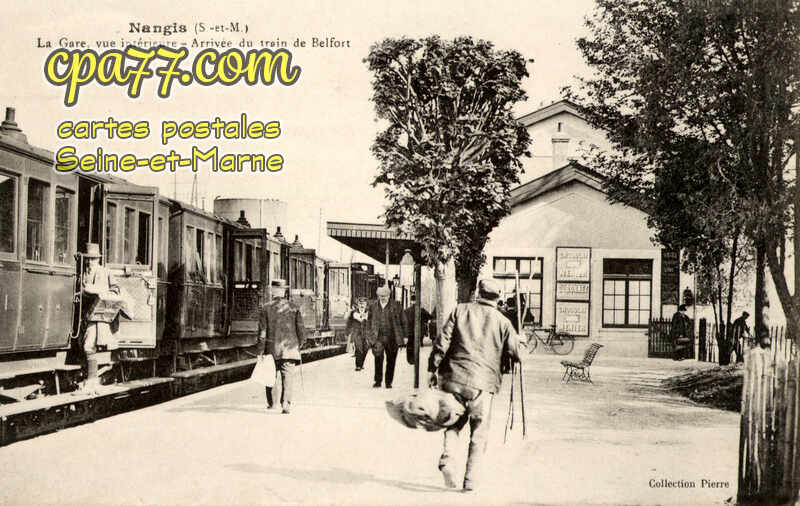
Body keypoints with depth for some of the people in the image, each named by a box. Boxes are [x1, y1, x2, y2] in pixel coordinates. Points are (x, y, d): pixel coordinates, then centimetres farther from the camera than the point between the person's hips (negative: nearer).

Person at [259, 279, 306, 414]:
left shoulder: (266, 308, -4)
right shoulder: (293, 307, -1)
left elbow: (262, 331, -5)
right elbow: (301, 329, 0)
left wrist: (261, 351, 0)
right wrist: (299, 344, 17)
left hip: (272, 348, 0)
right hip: (289, 348, 0)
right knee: (288, 376, 0)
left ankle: (271, 402, 27)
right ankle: (286, 404, -11)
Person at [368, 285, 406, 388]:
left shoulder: (395, 306, 2)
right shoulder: (373, 307, 9)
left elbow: (401, 322, 5)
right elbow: (370, 323, 17)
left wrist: (403, 336, 2)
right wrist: (370, 336, 13)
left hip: (392, 338, 0)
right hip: (378, 338, 1)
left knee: (391, 360, 4)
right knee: (378, 358, -13)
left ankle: (388, 382, 16)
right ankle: (378, 381, -4)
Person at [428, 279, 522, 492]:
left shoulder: (461, 310, 5)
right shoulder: (502, 322, 2)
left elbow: (442, 341, 0)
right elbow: (516, 354, 4)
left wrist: (433, 368, 8)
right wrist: (520, 340, 26)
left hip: (454, 378, 1)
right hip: (482, 383, -1)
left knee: (454, 421, 20)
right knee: (479, 433, 9)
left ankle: (447, 456, -4)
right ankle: (471, 480, 5)